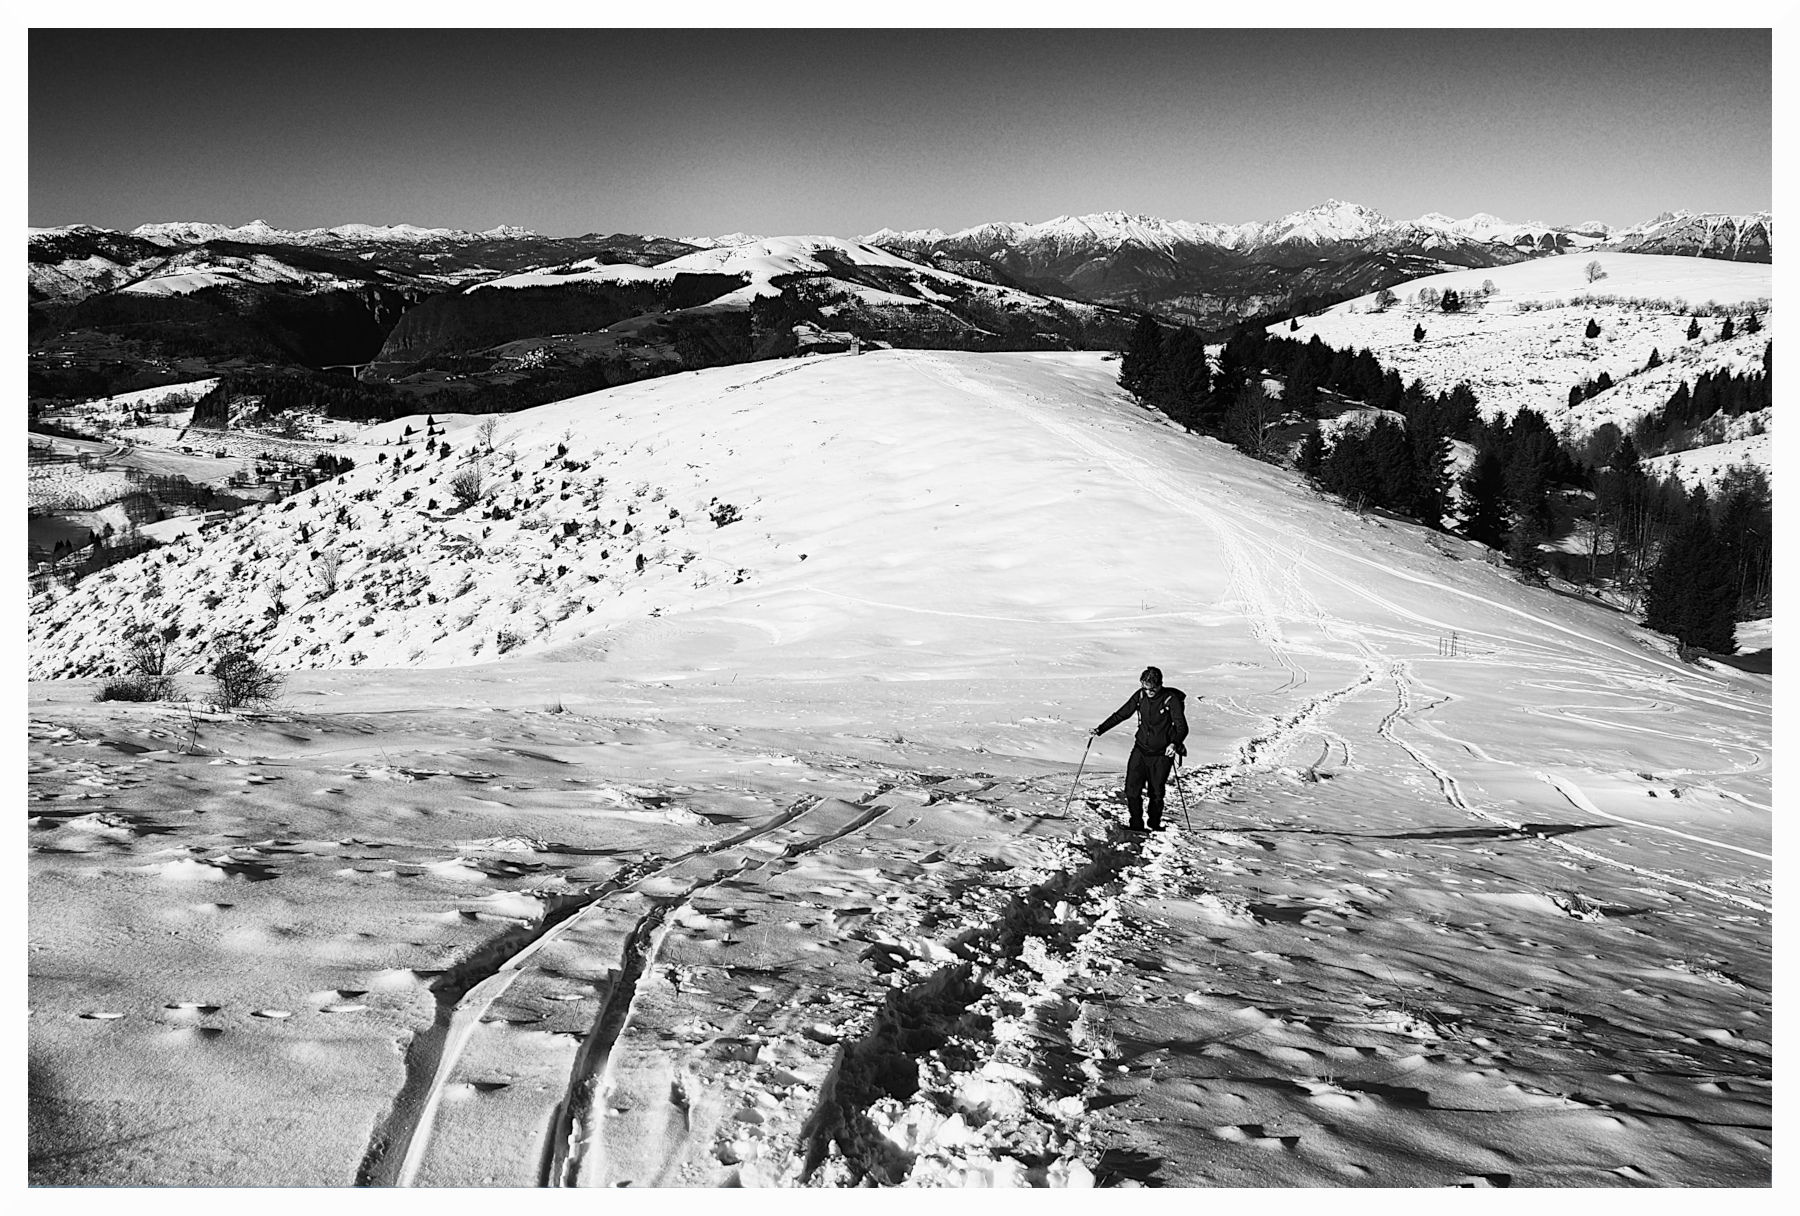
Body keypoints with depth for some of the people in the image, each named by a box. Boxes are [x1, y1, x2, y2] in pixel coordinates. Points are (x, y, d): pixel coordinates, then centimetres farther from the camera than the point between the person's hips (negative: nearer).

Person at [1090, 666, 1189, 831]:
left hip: (1161, 754, -4)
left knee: (1156, 793, 5)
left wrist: (1174, 744, -38)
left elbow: (1182, 727, -18)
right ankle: (1136, 825, 7)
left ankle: (1155, 826, 25)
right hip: (1140, 749, 4)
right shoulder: (1140, 695, -1)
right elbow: (1121, 714, 8)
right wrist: (1100, 729, 0)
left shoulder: (1171, 699, -14)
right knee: (1132, 789, -6)